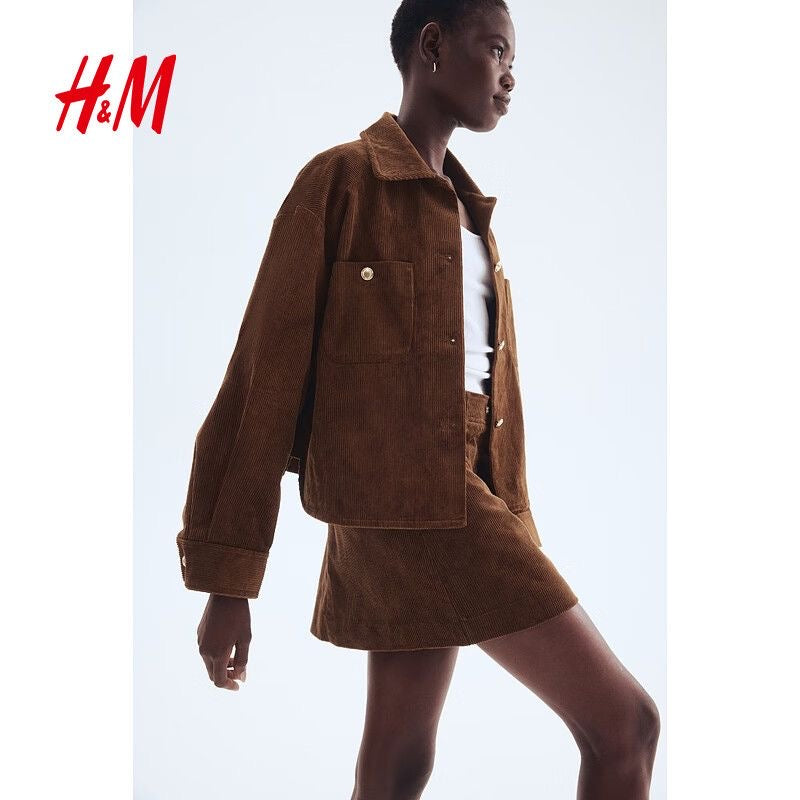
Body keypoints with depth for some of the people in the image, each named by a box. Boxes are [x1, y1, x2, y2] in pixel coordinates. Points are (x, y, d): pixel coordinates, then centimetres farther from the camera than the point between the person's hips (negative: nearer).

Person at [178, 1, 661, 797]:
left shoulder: (467, 212, 20)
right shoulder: (339, 180, -5)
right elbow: (266, 372, -9)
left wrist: (514, 540, 17)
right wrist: (226, 577, -10)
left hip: (457, 489, 8)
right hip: (409, 500, -8)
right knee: (623, 720, -6)